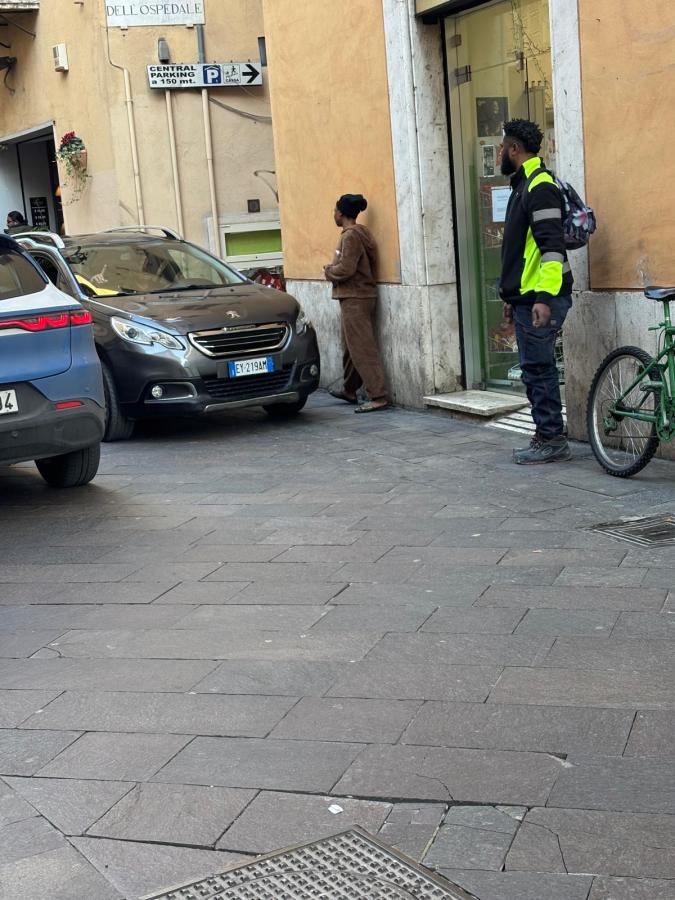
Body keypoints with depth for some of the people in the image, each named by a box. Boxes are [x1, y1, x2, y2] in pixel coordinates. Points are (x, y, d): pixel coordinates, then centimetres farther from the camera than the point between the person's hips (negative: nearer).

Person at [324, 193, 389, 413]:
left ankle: (378, 397, -10)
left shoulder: (350, 236, -16)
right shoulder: (359, 233, 15)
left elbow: (346, 269, -22)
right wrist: (333, 270, 7)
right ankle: (350, 390, 31)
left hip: (355, 299, -10)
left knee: (362, 348, -9)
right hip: (355, 297, 10)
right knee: (351, 346, 19)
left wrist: (328, 272, -5)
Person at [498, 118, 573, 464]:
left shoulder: (541, 188, -13)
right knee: (535, 370, 12)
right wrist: (512, 296, 26)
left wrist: (545, 297, -27)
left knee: (538, 370, -6)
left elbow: (552, 247, -21)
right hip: (526, 298, 10)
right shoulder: (523, 185, 19)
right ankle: (550, 437, 19)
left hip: (541, 299, -10)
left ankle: (550, 440, 1)